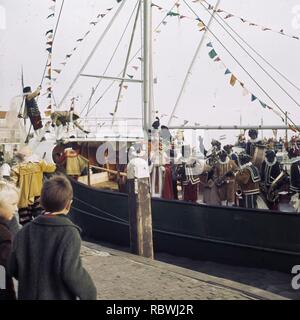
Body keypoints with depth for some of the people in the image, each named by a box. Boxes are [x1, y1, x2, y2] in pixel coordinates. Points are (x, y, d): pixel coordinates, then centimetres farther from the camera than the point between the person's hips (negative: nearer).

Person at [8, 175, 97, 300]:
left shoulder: (25, 231, -2)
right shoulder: (69, 233, -18)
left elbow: (13, 268, 4)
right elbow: (70, 272, -25)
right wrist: (89, 293, -11)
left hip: (28, 295, 5)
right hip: (59, 296, -5)